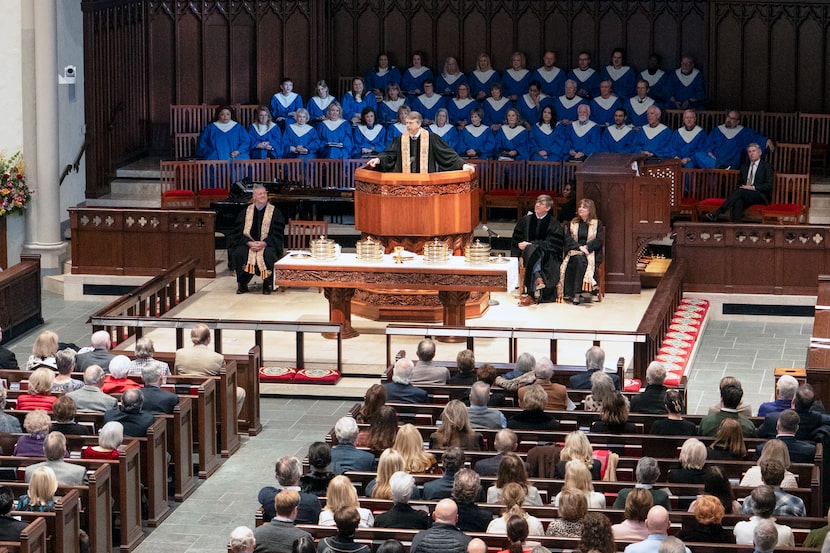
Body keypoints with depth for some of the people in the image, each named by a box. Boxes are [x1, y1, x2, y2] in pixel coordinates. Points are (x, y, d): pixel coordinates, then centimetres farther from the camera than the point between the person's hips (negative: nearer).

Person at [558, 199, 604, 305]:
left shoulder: (597, 224, 12)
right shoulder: (572, 223, 19)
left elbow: (599, 240, 0)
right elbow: (568, 239, 5)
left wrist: (587, 247, -16)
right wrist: (579, 247, -12)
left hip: (591, 252, -2)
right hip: (574, 251, 2)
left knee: (581, 261, -36)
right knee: (577, 259, -35)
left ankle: (577, 293, -41)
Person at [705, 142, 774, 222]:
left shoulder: (766, 166, 6)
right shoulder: (744, 167, 23)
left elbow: (769, 185, -4)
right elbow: (740, 182, 27)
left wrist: (752, 187, -16)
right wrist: (741, 187, 1)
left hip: (761, 197, -4)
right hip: (745, 196, 4)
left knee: (740, 191, -32)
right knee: (738, 202, -34)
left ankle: (716, 214, -39)